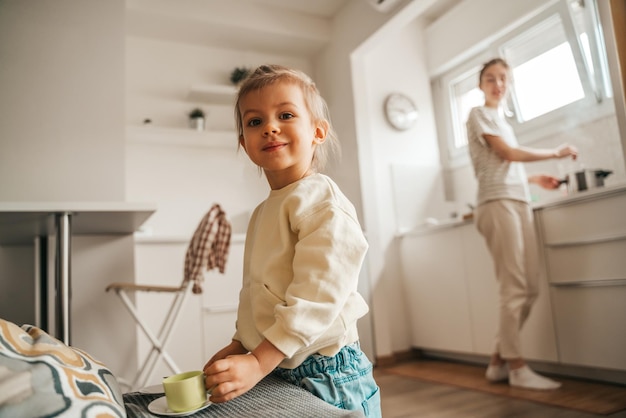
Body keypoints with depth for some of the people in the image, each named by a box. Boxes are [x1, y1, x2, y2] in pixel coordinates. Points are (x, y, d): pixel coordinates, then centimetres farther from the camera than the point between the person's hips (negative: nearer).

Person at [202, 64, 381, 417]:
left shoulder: (320, 200, -18)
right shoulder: (264, 212, 9)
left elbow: (316, 298, -25)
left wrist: (258, 363, -24)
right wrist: (239, 345, 7)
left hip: (324, 373, -8)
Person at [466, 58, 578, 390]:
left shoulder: (502, 119, 28)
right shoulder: (479, 114, 5)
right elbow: (507, 153, -4)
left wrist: (535, 179, 20)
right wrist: (555, 153, 5)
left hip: (519, 203, 8)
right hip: (498, 203, -8)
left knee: (529, 289, 2)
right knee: (514, 289, -10)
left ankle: (499, 361, 11)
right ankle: (517, 368, -2)